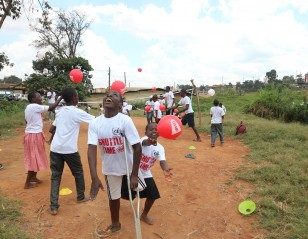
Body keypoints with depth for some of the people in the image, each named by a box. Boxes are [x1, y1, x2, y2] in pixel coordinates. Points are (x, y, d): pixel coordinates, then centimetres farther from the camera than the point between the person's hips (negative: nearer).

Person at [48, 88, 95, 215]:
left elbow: (53, 129, 16)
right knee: (78, 172, 17)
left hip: (55, 148, 5)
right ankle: (81, 197, 35)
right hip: (69, 149, -5)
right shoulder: (77, 112, -7)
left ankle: (53, 206, 6)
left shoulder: (60, 111, 11)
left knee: (55, 175, 10)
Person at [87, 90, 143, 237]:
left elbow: (137, 147, -22)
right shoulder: (95, 123, -14)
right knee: (113, 196, 20)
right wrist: (94, 177, -30)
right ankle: (115, 225, 48)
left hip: (129, 165, -2)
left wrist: (134, 175, -21)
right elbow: (92, 149, -20)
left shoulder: (125, 120, -23)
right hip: (110, 168, 2)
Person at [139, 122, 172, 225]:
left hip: (145, 174, 4)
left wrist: (165, 169, -49)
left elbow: (162, 161, -25)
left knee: (153, 195, 0)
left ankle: (144, 215, 26)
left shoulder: (160, 148, -11)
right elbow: (144, 142, -51)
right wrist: (148, 142, -77)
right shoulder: (144, 140, -26)